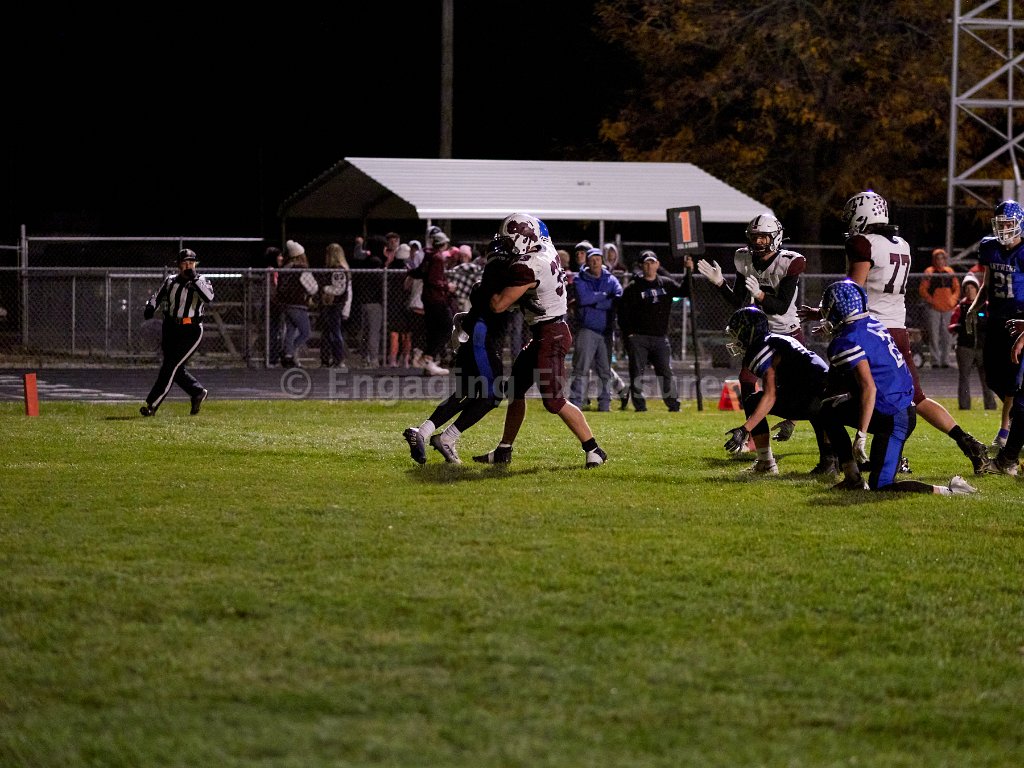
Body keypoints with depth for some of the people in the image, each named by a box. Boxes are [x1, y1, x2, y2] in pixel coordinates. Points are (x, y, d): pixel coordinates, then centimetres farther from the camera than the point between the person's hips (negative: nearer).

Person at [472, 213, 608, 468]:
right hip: (544, 334, 10)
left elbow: (499, 305, -19)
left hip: (550, 336, -10)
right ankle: (504, 451, 24)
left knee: (554, 400, -10)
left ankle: (593, 450, -4)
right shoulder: (546, 249, 3)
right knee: (515, 388, 16)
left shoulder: (527, 268, -23)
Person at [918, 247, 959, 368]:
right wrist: (930, 300, -13)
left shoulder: (950, 272, 10)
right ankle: (935, 360, -1)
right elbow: (922, 289, -3)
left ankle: (945, 360, 8)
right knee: (934, 335, -4)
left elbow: (957, 288, 16)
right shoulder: (929, 272, -1)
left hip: (948, 308, 3)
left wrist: (953, 300, 1)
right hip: (933, 308, -3)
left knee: (947, 336, 3)